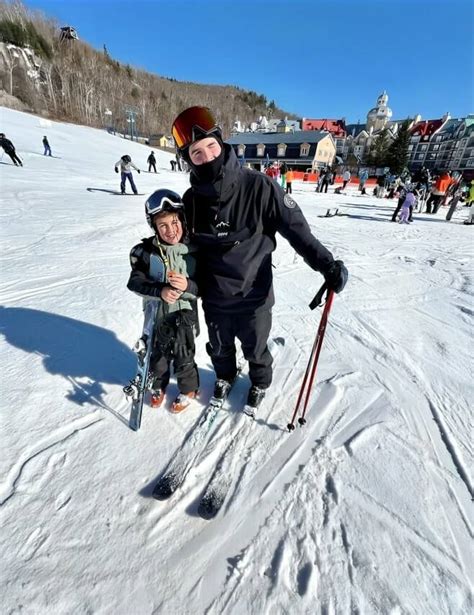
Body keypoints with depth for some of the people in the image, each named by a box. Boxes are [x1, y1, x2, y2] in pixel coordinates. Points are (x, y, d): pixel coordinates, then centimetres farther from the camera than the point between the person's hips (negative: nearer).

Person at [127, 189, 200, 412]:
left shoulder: (194, 250, -12)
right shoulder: (145, 251, -10)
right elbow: (135, 282, -12)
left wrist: (188, 286, -30)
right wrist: (160, 291, -28)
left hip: (184, 315, -1)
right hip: (156, 314, 2)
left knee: (183, 357, 13)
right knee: (157, 355, 21)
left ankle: (188, 388, 41)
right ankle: (158, 385, 50)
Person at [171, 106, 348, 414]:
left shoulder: (258, 186, -18)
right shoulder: (191, 199, -5)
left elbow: (295, 226, -14)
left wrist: (327, 264, -20)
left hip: (253, 296, -3)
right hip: (214, 298, 4)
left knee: (256, 350, 20)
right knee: (220, 349, 25)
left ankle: (260, 382, 53)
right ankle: (225, 375, 58)